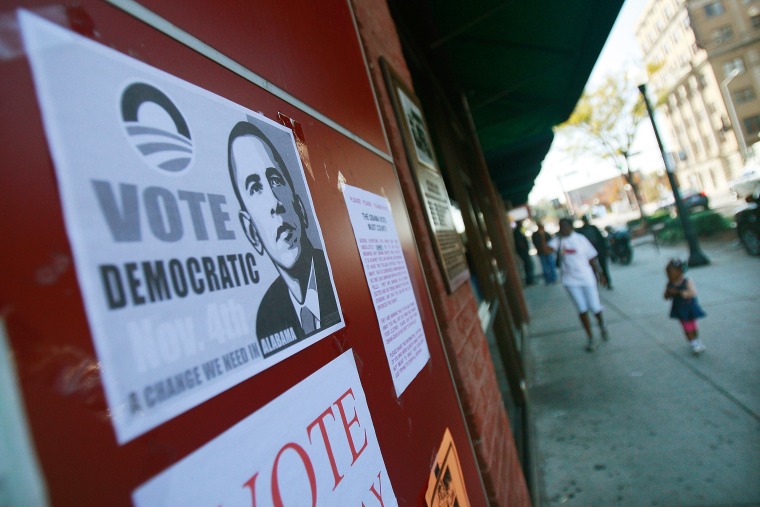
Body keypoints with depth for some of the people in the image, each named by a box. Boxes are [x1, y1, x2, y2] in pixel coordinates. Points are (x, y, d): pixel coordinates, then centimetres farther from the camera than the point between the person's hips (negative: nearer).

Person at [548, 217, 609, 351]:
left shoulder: (580, 239, -5)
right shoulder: (557, 239, -3)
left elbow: (592, 259, 1)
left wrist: (600, 274, 4)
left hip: (586, 278, -1)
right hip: (570, 280, 1)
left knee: (595, 307, 4)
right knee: (582, 310, 2)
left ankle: (602, 325, 38)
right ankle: (590, 339, 16)